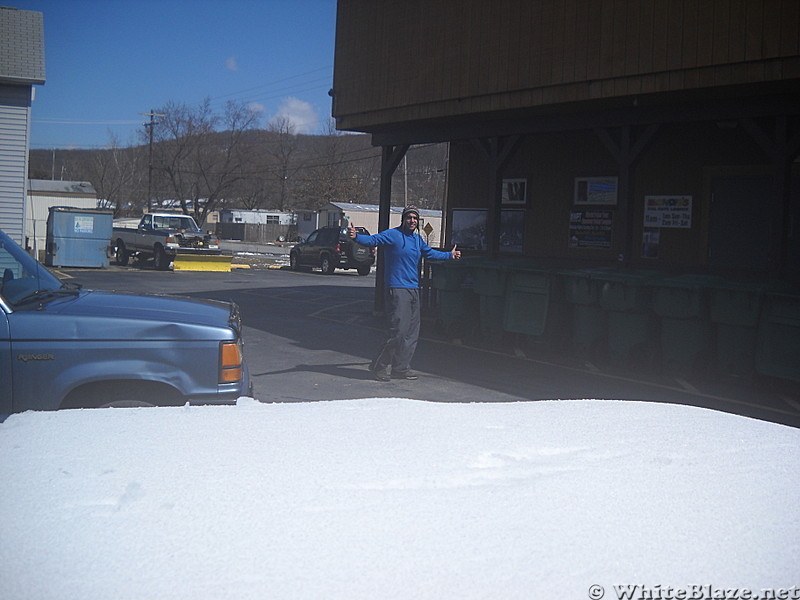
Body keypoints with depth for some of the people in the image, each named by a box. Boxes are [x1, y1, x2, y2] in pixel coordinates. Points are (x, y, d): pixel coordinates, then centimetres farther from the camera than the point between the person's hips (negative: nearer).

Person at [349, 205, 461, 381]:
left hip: (414, 290, 8)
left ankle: (401, 368, 15)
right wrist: (356, 237, -38)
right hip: (397, 289, -8)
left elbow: (430, 253, 36)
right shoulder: (392, 235, -6)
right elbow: (373, 240, -20)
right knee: (399, 330, -14)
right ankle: (380, 366, -3)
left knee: (412, 332, 8)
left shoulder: (418, 239, 17)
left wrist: (450, 255, 46)